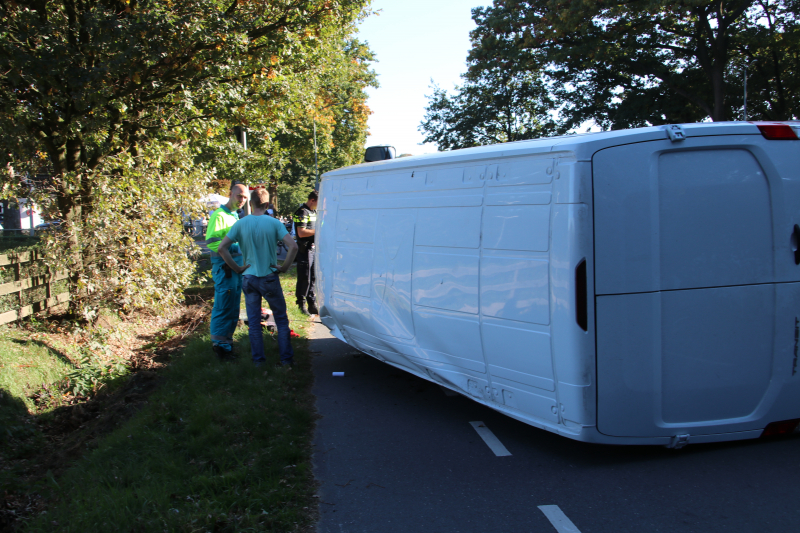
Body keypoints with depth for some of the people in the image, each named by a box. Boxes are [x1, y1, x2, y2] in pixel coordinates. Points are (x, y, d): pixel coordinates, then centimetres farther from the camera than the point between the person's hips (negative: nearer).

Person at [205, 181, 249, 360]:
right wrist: (231, 245, -25)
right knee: (223, 306, -8)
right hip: (224, 266, -9)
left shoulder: (236, 216, 19)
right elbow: (211, 241, -19)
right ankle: (220, 344, -2)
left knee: (233, 306, 13)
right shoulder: (219, 215, -10)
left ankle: (227, 340, 22)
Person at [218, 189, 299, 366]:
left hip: (249, 278, 1)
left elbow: (222, 248, -8)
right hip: (269, 278, -1)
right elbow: (293, 246, -17)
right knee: (281, 319, 12)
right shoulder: (274, 223, -8)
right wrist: (284, 267, -6)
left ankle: (258, 361, 12)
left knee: (253, 322, 9)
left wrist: (237, 268, -2)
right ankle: (286, 359, 12)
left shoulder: (241, 224, -3)